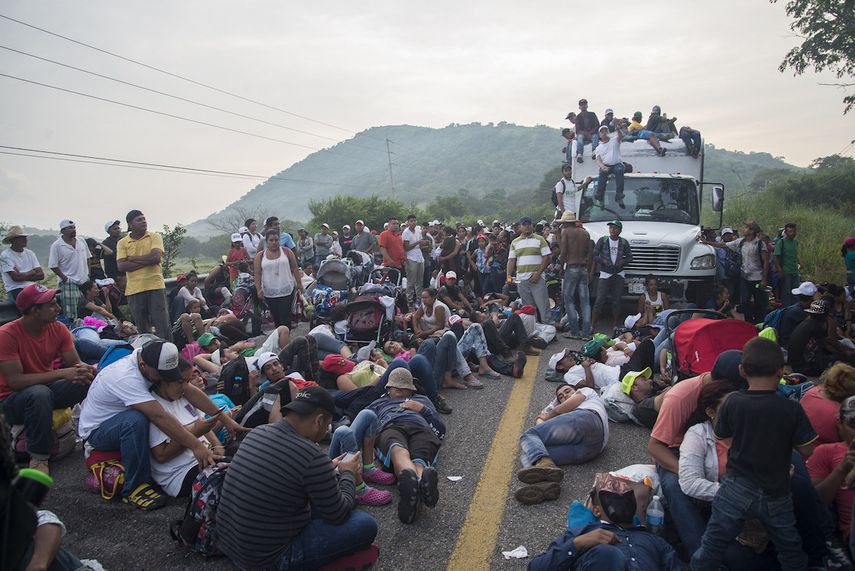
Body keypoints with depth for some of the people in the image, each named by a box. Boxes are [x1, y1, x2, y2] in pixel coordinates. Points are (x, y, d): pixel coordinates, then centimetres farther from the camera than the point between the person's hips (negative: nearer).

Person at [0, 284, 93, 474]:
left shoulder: (58, 328, -6)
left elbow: (76, 363, -5)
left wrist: (86, 370, -30)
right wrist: (61, 373, -32)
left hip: (48, 388, 5)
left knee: (94, 379, -17)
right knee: (40, 393, -38)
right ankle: (38, 456, -20)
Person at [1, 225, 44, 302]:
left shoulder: (29, 253, 14)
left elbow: (41, 275, 5)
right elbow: (16, 277, -12)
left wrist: (22, 276, -6)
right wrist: (32, 272, 2)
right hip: (14, 290, -5)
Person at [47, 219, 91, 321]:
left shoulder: (81, 241, 9)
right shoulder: (56, 246, -7)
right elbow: (53, 266, -8)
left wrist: (88, 273, 10)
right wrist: (65, 279, -13)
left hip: (84, 281, 6)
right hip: (69, 283, -6)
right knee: (70, 315, -7)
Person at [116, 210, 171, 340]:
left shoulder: (155, 237, 5)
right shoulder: (122, 243, 8)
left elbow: (156, 257, -11)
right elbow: (121, 266, -4)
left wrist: (132, 258, -3)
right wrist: (147, 261, -9)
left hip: (155, 286, -2)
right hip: (134, 289, 2)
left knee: (162, 324, -3)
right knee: (142, 329, 8)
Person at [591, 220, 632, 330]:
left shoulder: (624, 242, 7)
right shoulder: (603, 240, 0)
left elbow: (630, 257, 12)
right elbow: (594, 255, 0)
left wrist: (622, 261, -8)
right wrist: (604, 261, -16)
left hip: (619, 274, 3)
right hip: (605, 274, -3)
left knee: (616, 300, 4)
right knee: (600, 299, -9)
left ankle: (614, 324, 15)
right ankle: (592, 324, -6)